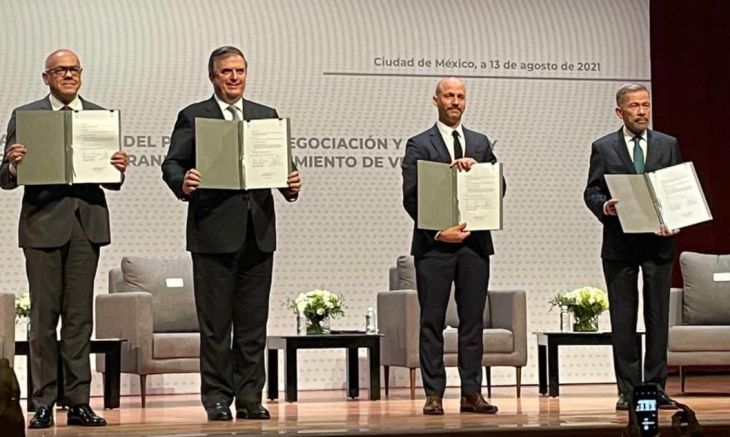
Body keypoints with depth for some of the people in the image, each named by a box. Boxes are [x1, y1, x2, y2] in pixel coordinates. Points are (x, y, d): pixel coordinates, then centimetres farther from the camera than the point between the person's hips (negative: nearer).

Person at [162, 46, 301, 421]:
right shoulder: (193, 117, 5)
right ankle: (217, 399, 5)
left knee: (253, 323, 6)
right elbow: (172, 163, -2)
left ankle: (250, 398, 11)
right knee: (215, 323, 0)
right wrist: (182, 182, -23)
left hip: (258, 232, 3)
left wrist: (290, 185, -9)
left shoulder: (267, 117, 16)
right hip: (214, 232, -3)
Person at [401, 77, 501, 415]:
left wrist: (474, 169, -9)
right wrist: (438, 231, -13)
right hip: (434, 244, -3)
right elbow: (411, 197, -4)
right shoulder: (419, 145, 3)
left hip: (475, 242, 4)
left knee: (472, 321, 4)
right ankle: (434, 394, 1)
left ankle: (471, 393, 7)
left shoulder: (480, 144, 16)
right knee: (432, 321, -2)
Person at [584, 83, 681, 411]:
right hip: (619, 244, -1)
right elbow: (591, 191, 3)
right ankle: (628, 390, 5)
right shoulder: (603, 148, 6)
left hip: (658, 241, 1)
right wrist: (605, 206, -18)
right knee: (623, 319, 1)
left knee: (658, 317, 2)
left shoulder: (668, 145, 10)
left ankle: (656, 387, 6)